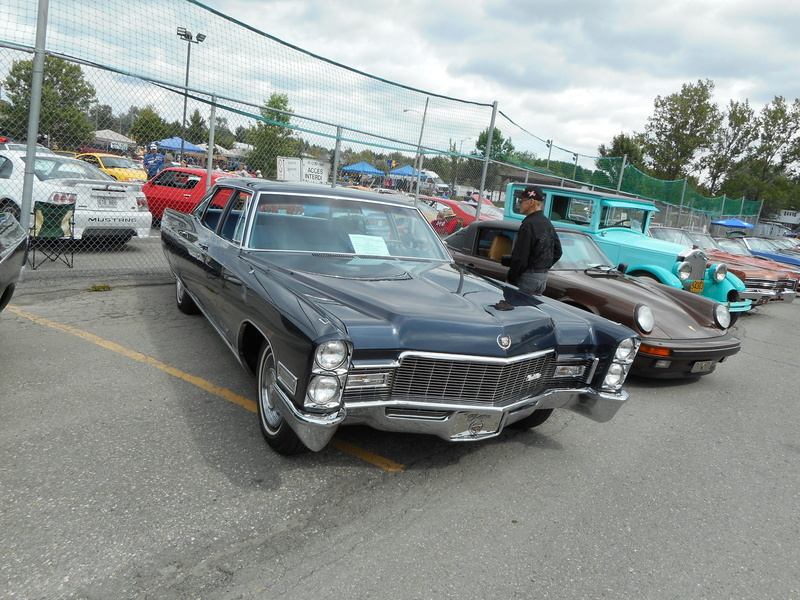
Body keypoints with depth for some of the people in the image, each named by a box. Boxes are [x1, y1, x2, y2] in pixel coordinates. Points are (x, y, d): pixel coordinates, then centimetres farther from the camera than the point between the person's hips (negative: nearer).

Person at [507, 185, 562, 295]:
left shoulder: (528, 225, -19)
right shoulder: (548, 224, 12)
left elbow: (520, 258, -20)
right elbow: (557, 252, 19)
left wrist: (510, 280, -12)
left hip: (528, 278, -9)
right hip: (543, 278, 9)